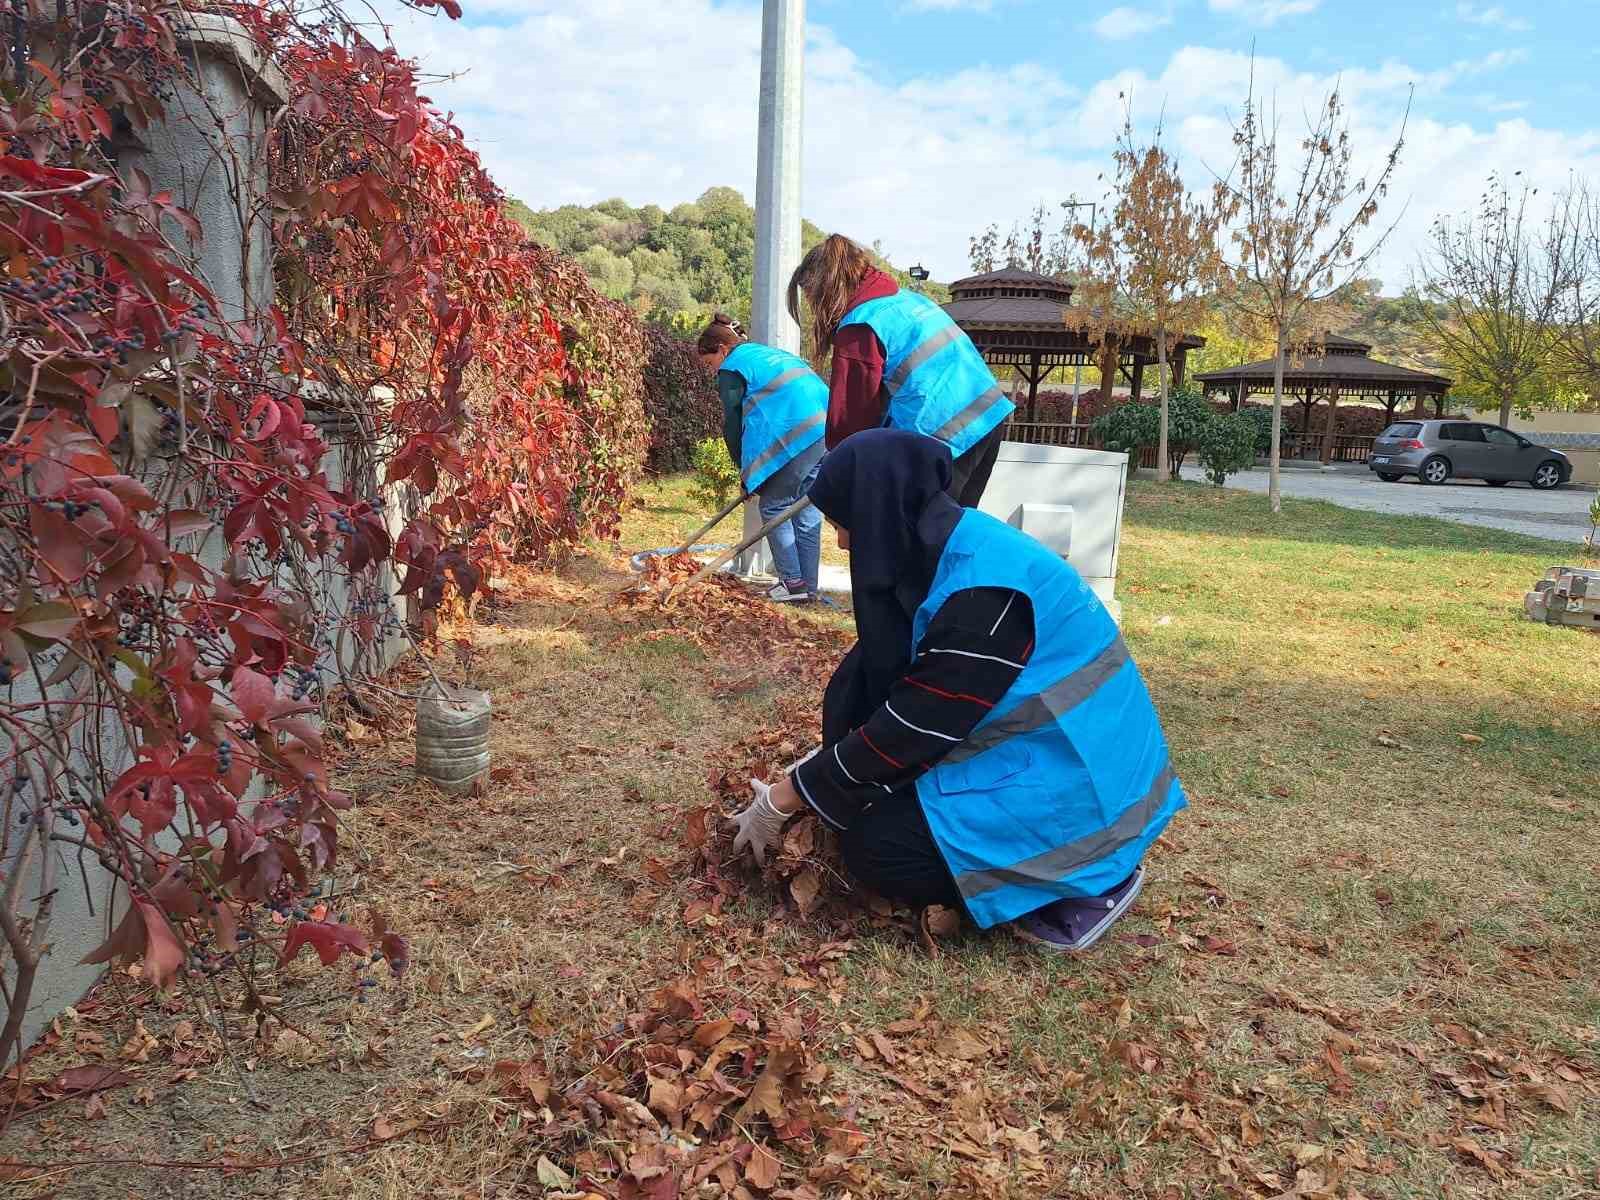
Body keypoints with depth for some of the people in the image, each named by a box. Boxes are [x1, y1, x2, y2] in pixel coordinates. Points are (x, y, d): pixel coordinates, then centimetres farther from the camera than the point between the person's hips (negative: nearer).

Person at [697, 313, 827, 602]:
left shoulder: (732, 368, 7)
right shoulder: (770, 353, 32)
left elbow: (733, 424, 5)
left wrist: (746, 470, 15)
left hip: (797, 438, -8)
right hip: (827, 430, 8)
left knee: (773, 507, 6)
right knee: (807, 510, 13)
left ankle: (793, 581, 5)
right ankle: (808, 586, 17)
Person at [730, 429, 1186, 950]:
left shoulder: (982, 592, -28)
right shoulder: (945, 548, 0)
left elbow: (910, 728, -23)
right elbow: (876, 673, 11)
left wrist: (784, 799, -13)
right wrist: (816, 767, 10)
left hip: (1074, 782, -10)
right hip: (1028, 746, 10)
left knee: (873, 846, -16)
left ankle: (1088, 880, -2)